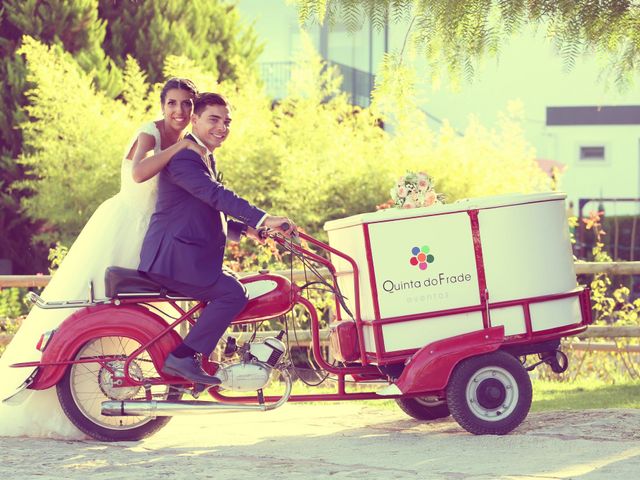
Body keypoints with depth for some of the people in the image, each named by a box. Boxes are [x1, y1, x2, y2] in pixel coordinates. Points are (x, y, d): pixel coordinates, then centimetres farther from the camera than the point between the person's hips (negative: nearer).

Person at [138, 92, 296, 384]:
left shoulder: (206, 160, 23)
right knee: (232, 293, -20)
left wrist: (245, 229, 10)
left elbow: (209, 212, 28)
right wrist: (263, 219, -33)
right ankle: (183, 357, -19)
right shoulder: (183, 157, -12)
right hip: (172, 258, -10)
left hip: (194, 258, 10)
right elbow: (216, 195, -26)